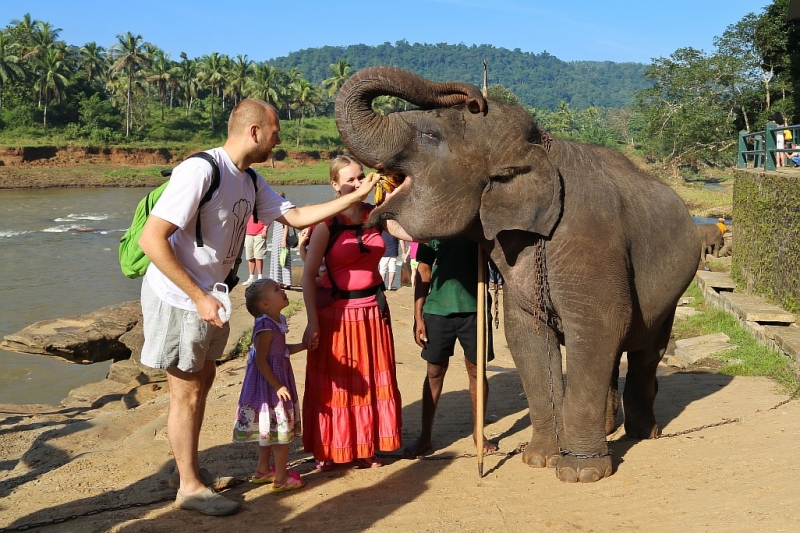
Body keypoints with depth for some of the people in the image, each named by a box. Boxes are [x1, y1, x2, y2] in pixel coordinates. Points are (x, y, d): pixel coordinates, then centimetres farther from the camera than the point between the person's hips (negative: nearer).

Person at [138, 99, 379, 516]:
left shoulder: (250, 182, 4)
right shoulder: (200, 171, -23)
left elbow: (295, 216, 9)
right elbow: (151, 239, -26)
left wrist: (357, 196, 4)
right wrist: (199, 297, -26)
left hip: (207, 297, 9)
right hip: (177, 298, -9)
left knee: (203, 380, 20)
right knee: (187, 392, 2)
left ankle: (189, 465, 37)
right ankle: (189, 486, 17)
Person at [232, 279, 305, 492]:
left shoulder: (277, 321, 6)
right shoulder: (266, 327, -24)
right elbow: (261, 361, -24)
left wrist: (303, 345, 10)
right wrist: (277, 386, -25)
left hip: (277, 380, 10)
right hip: (269, 384, -10)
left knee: (269, 429, 20)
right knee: (281, 430, -2)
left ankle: (263, 470, 33)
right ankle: (281, 479, 7)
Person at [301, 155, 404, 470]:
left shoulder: (375, 214, 3)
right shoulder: (327, 223, -11)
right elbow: (309, 274, -12)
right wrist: (312, 322, -17)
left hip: (373, 308, 5)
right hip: (337, 311, -5)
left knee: (370, 380, 11)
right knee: (333, 382, 4)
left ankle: (365, 448, 24)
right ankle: (327, 451, 19)